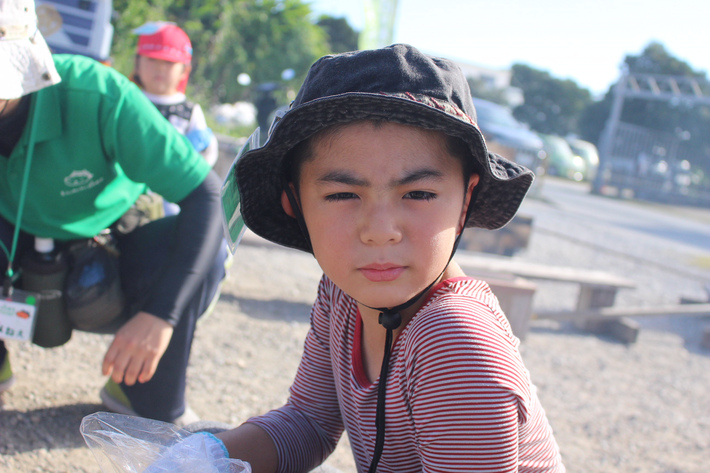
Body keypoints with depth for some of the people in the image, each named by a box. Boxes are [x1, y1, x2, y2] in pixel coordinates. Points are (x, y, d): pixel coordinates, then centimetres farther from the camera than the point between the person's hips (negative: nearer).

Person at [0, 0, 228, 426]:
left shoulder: (99, 97, -35)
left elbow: (207, 193, -34)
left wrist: (160, 312, -43)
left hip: (108, 232, -1)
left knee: (204, 253, -30)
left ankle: (156, 405, -8)